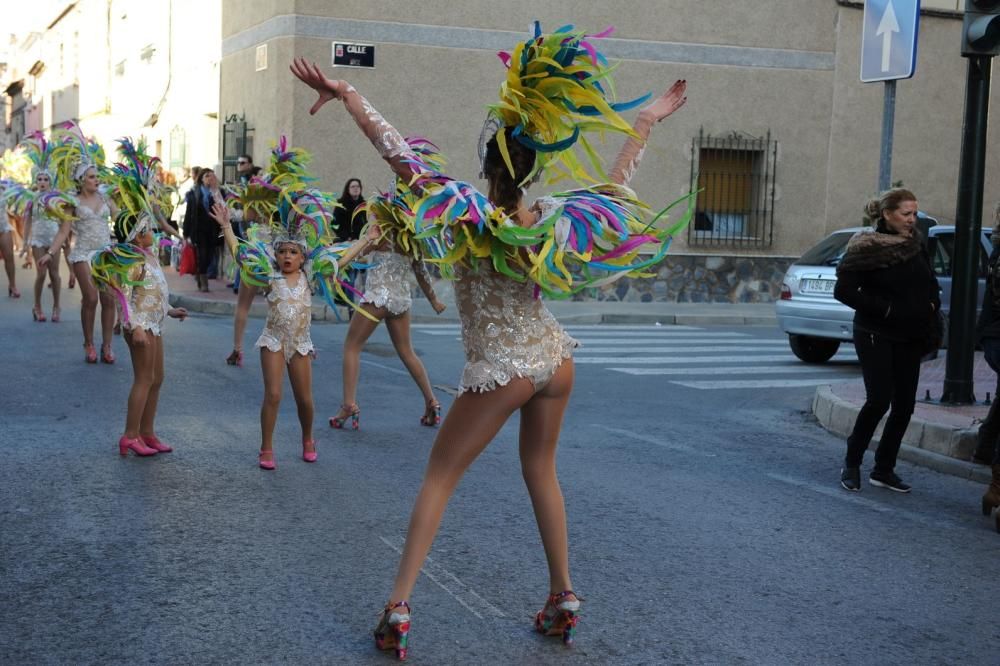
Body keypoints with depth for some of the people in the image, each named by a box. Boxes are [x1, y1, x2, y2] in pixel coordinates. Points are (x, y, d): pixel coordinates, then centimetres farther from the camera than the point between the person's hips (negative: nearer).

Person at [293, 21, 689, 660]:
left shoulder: (468, 212, -19)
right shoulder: (555, 217, -8)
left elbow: (399, 152, -21)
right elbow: (617, 183, 8)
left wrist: (346, 93, -18)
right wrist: (647, 121, 19)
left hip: (501, 370, -4)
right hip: (555, 358, 4)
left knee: (439, 479, 6)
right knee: (541, 471, 20)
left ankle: (398, 608, 4)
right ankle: (564, 598, 26)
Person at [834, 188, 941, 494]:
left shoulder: (916, 245, 8)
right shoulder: (866, 249, -11)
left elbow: (931, 284, 20)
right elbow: (844, 290, -14)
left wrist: (931, 306, -1)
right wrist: (885, 308, -16)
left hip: (909, 337, 6)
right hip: (876, 336, -6)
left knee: (904, 406, 5)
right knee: (879, 399, -13)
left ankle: (884, 470, 16)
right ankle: (852, 463, 6)